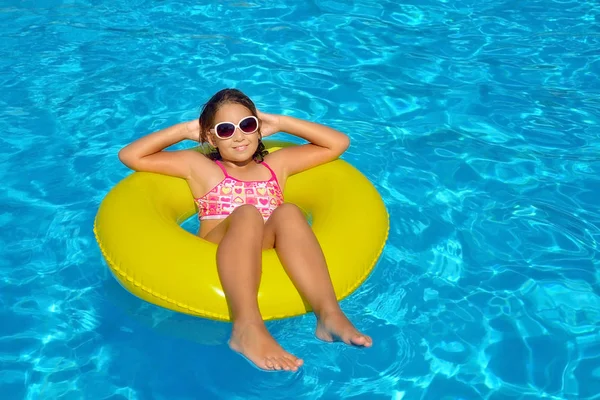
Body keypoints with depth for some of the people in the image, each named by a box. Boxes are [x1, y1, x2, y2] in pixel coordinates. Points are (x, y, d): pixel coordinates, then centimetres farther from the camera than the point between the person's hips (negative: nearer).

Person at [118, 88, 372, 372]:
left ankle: (328, 313, -46)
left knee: (288, 213, -29)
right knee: (246, 214, -33)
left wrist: (280, 123, 26)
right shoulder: (198, 165, 22)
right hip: (214, 258, -2)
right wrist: (184, 130, 20)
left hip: (270, 256, 2)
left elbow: (339, 143, 28)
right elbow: (129, 156, 17)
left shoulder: (277, 163, 27)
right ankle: (247, 327, -55)